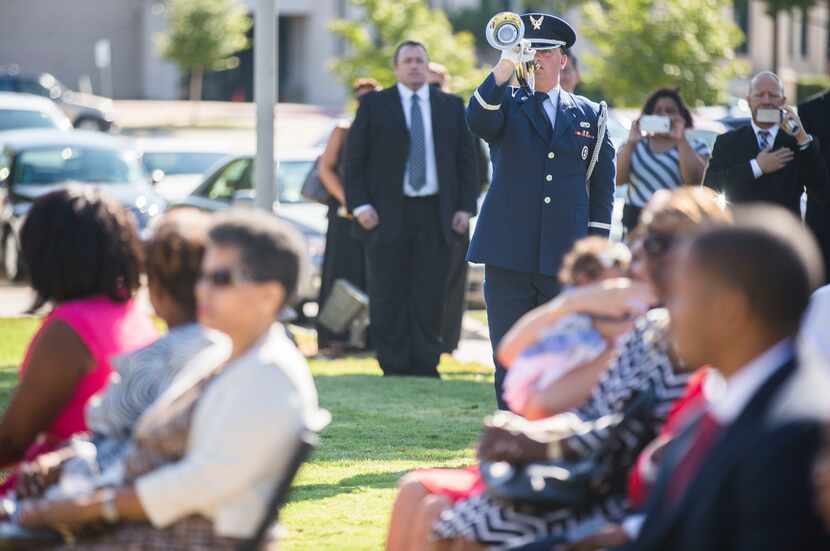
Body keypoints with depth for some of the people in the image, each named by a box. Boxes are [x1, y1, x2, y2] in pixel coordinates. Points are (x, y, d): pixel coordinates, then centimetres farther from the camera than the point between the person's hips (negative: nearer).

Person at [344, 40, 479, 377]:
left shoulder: (451, 107, 12)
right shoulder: (374, 105, 6)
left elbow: (466, 160, 12)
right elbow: (354, 160, 3)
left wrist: (465, 207, 3)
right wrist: (360, 205, -7)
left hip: (436, 215, 2)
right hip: (388, 215, -2)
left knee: (430, 295, 0)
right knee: (388, 296, -2)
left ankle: (425, 367, 5)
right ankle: (394, 368, 3)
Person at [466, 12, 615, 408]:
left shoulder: (589, 115, 12)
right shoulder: (505, 103, 7)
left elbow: (603, 186, 12)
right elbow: (478, 121, -17)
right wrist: (505, 69, -32)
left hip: (566, 257, 1)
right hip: (509, 256, -1)